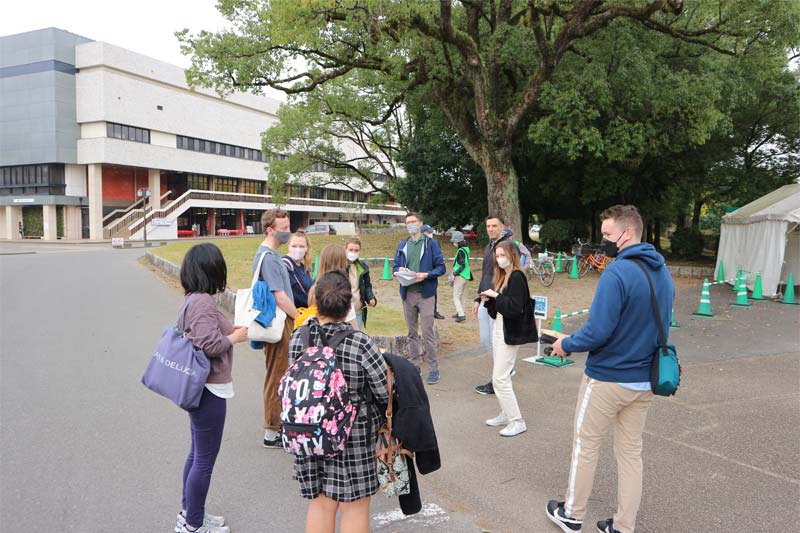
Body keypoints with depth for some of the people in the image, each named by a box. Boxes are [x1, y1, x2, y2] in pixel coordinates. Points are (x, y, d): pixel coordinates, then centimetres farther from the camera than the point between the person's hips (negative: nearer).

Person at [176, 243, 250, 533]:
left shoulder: (192, 299, 8)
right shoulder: (203, 302, -22)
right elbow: (210, 344, -29)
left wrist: (230, 330, 7)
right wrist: (236, 336, -13)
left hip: (199, 387, 10)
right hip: (209, 391, -10)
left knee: (197, 454, 23)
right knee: (204, 460, 4)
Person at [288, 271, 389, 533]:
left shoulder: (297, 338, -9)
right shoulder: (360, 343, -22)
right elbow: (385, 393, -13)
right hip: (353, 434, -4)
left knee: (320, 502, 20)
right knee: (355, 506, 13)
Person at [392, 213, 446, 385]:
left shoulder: (431, 243, 0)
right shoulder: (402, 245, 13)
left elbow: (441, 267, -2)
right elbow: (395, 267, 15)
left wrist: (427, 275, -18)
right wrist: (398, 271, -8)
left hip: (425, 294, -4)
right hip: (407, 294, 5)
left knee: (427, 332, -6)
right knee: (412, 333, 12)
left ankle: (433, 369, 3)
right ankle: (415, 366, 22)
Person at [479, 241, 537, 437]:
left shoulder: (517, 277, -15)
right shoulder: (502, 277, 12)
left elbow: (514, 308, -24)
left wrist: (496, 296, -19)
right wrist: (488, 300, -2)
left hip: (509, 334, -9)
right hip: (499, 330, 9)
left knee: (500, 378, -7)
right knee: (500, 376, 14)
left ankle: (517, 421, 2)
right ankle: (506, 414, 26)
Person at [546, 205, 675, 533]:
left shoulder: (617, 272, -23)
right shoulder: (663, 273, 4)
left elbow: (598, 331, -25)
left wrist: (566, 344, -9)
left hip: (607, 379, -7)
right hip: (644, 380, 7)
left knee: (585, 446, 11)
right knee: (631, 451, 16)